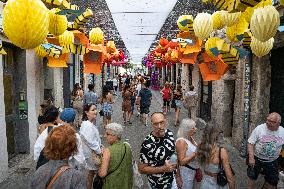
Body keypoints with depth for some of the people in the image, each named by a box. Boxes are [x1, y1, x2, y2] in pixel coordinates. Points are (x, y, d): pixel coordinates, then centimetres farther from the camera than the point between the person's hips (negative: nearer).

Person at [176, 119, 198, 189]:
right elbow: (181, 161, -26)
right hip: (186, 172, -8)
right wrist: (194, 154, -30)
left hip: (193, 170, 8)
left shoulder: (191, 138, -1)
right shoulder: (181, 141, -26)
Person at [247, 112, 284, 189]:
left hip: (272, 162, 3)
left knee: (272, 182, 14)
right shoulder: (259, 129, -18)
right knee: (252, 177, 12)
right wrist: (251, 157, -20)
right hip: (256, 159, -3)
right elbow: (250, 143, -15)